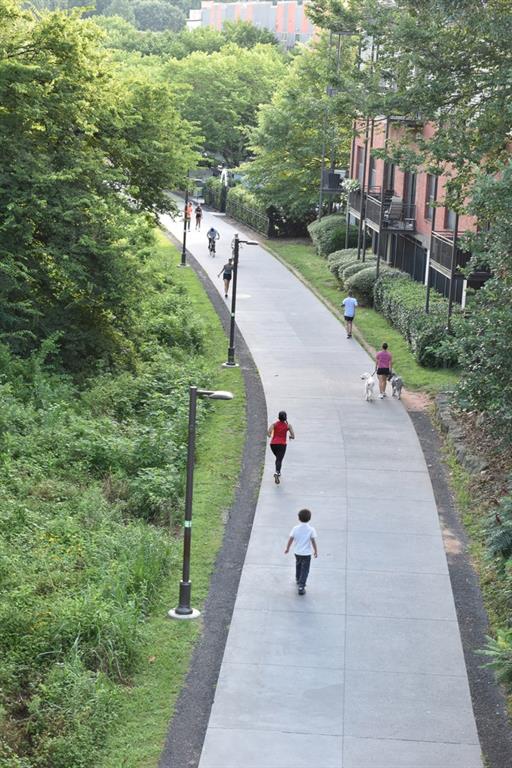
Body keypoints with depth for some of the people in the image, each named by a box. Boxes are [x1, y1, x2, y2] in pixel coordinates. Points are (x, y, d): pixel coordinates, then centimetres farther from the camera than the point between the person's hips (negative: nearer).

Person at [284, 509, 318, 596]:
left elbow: (290, 539, -4)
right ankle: (301, 586, -7)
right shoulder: (311, 530, -14)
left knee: (298, 565, 28)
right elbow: (313, 541, -11)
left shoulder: (295, 529, -10)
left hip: (297, 552, 3)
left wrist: (287, 548, 11)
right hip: (307, 553, -3)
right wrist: (316, 551, 3)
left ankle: (298, 579, 47)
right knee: (305, 570, 4)